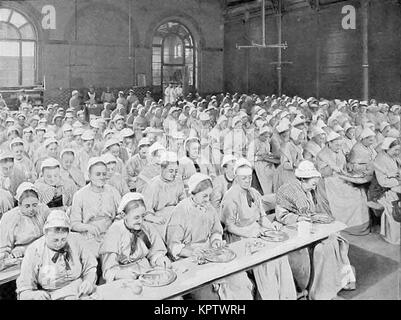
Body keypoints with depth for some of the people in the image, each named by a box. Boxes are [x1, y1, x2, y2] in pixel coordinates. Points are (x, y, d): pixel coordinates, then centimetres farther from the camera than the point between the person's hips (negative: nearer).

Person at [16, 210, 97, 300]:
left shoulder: (73, 243, 5)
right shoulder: (34, 251, -3)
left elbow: (90, 267, 17)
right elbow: (24, 290, -1)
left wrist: (89, 282, -3)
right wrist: (35, 295, -22)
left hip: (81, 293, 0)